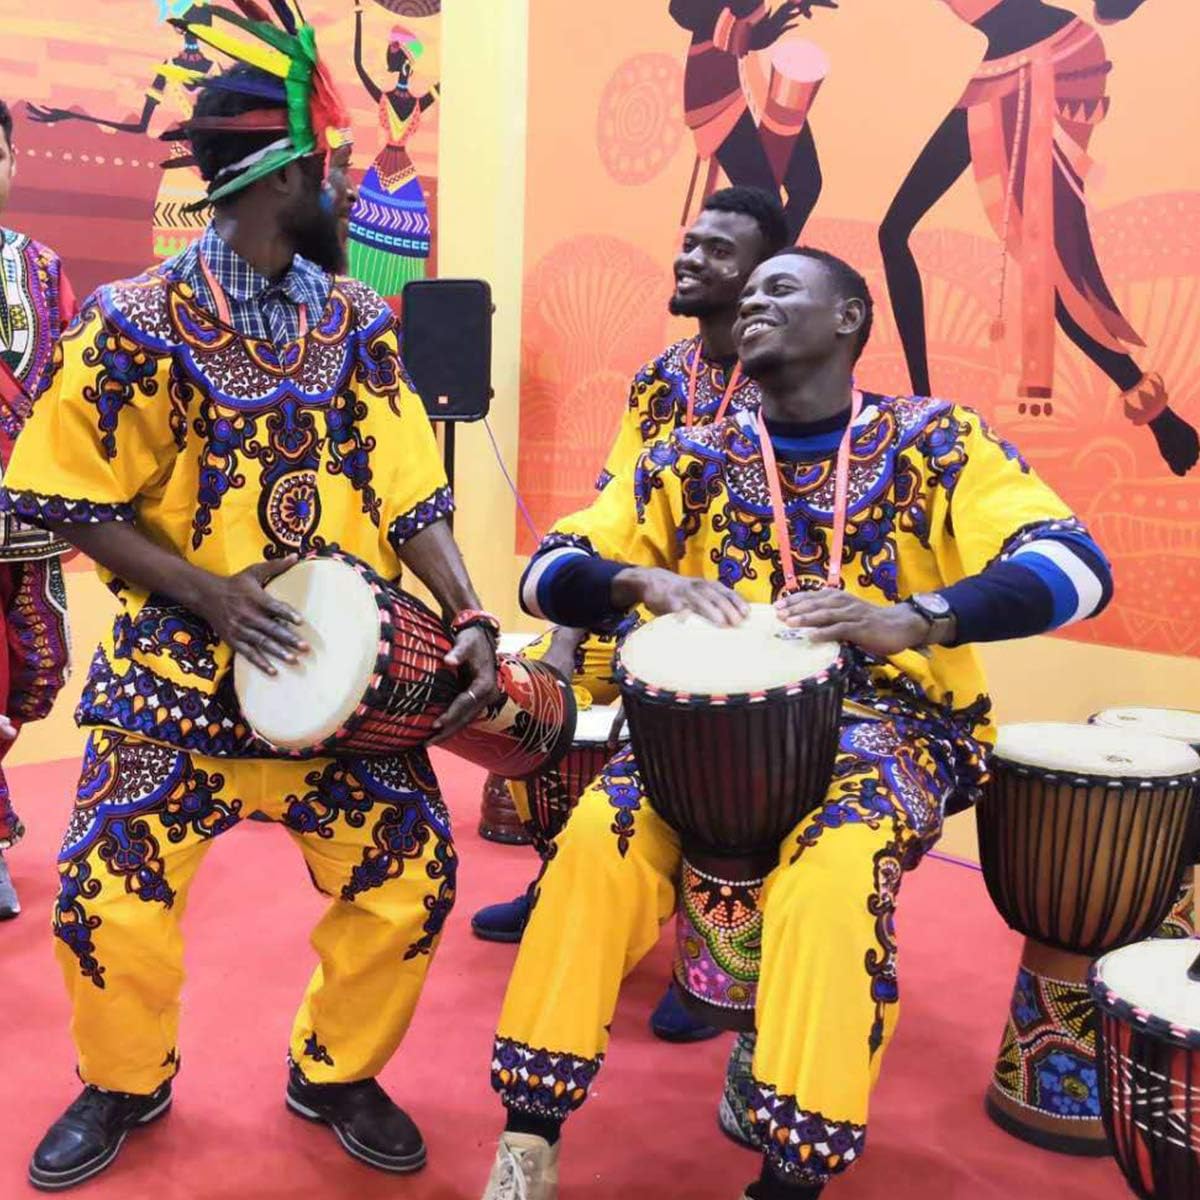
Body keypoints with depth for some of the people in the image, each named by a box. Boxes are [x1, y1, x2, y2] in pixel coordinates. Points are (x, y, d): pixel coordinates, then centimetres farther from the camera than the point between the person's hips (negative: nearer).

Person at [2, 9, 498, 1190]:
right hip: (179, 674, -2)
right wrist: (210, 593, -18)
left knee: (413, 880, -1)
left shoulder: (358, 322, 3)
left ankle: (336, 1073, 27)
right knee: (110, 899, -3)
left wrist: (469, 620, -14)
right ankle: (124, 1083, 30)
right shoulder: (139, 323, -8)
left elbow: (408, 490, 0)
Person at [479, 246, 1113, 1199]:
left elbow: (1076, 565, -13)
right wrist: (645, 579, -20)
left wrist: (910, 620, -30)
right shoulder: (695, 459, 9)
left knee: (832, 879, -33)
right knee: (598, 843, -24)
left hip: (889, 718, -2)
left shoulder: (934, 439, 1)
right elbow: (549, 573, 3)